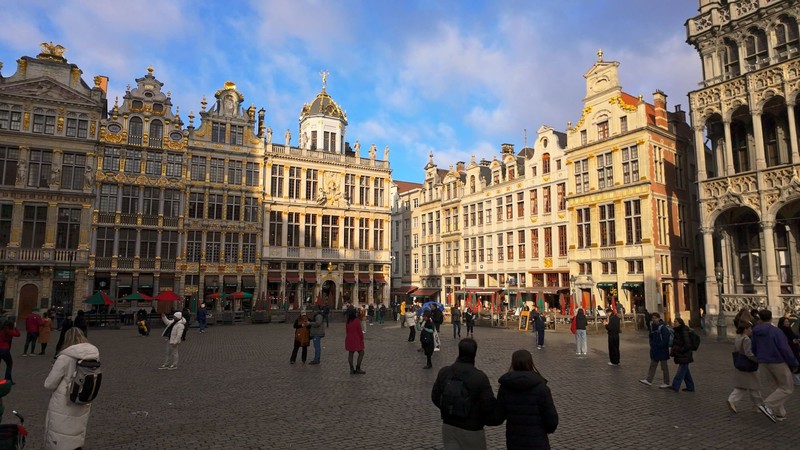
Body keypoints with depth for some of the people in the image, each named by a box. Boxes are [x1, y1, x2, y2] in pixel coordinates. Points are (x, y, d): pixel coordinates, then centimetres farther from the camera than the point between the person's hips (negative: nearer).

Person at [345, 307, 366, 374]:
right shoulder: (357, 321, -16)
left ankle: (352, 369, 13)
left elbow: (346, 331, 10)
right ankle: (358, 369, 3)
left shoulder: (347, 322, 3)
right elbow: (360, 331, -13)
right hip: (356, 339, -6)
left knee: (350, 354, 9)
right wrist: (362, 338, -1)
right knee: (361, 353, 5)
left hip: (349, 339, 6)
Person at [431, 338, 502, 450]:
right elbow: (488, 406, -18)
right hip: (471, 430, -3)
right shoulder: (479, 377, -22)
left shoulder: (444, 372, -10)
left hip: (448, 426, 3)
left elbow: (435, 397, 1)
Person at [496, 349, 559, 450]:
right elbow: (552, 418, -12)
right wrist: (549, 428, 10)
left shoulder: (504, 387, -9)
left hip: (514, 442, 3)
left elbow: (500, 415, -4)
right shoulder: (541, 388, -17)